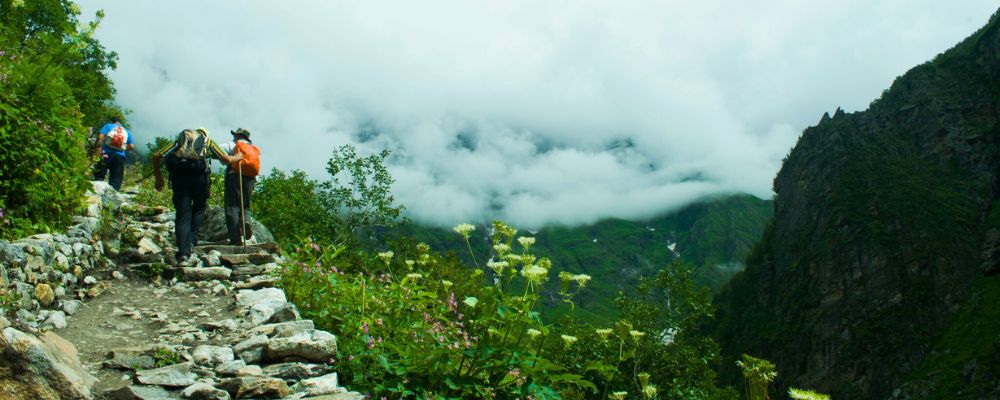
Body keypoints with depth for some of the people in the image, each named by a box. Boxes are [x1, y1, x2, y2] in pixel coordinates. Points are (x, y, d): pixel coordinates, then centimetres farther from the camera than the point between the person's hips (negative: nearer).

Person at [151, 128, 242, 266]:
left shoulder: (180, 139, 27)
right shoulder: (208, 141, 24)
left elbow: (156, 156, 19)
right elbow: (227, 159, 21)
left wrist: (158, 177, 28)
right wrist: (238, 157, 43)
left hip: (178, 176, 1)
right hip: (199, 175, -1)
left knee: (182, 215, 3)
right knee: (199, 208, 23)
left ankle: (183, 254, -7)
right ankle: (191, 241, 6)